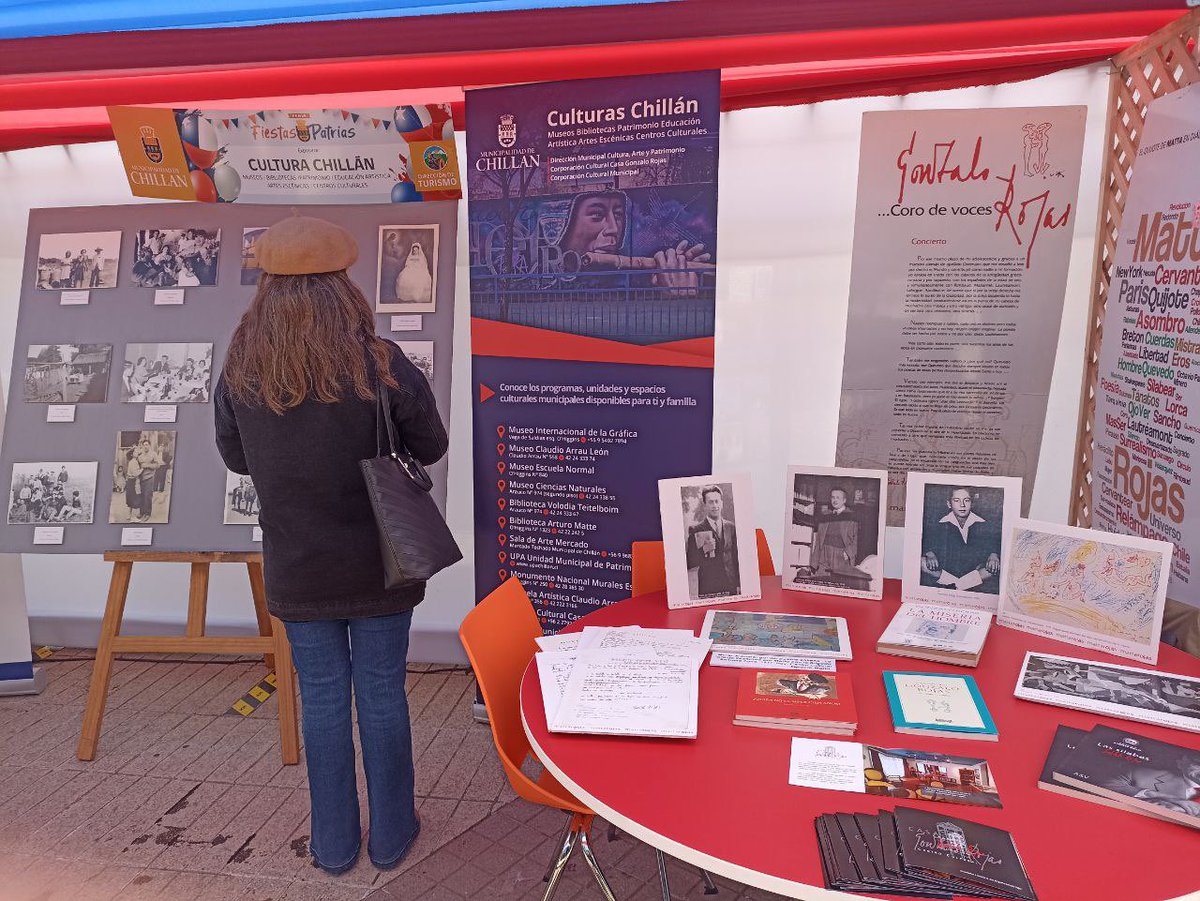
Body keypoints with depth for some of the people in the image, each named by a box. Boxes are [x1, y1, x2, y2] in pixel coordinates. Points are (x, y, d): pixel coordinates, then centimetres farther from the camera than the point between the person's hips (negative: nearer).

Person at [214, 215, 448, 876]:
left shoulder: (239, 373, -9)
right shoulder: (381, 364, -17)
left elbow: (234, 457, 5)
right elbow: (430, 446, -5)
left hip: (296, 568, 2)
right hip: (378, 561, -2)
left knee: (322, 697, 16)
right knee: (382, 693, 13)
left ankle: (334, 844, 31)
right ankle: (390, 835, 30)